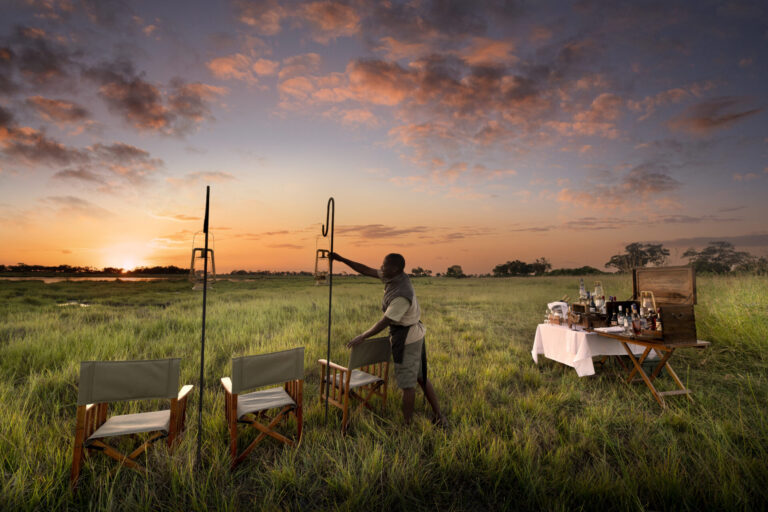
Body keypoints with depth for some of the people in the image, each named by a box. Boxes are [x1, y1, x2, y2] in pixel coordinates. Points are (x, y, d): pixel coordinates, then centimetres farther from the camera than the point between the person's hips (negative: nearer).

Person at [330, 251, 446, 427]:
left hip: (406, 338, -10)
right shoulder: (398, 277, -2)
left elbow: (384, 322, -22)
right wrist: (342, 259, 4)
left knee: (407, 383, 4)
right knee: (420, 377, 19)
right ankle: (437, 415, 29)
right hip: (415, 333, 10)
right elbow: (366, 271, 5)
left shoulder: (402, 295, -29)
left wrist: (362, 337, -12)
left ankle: (406, 424, 19)